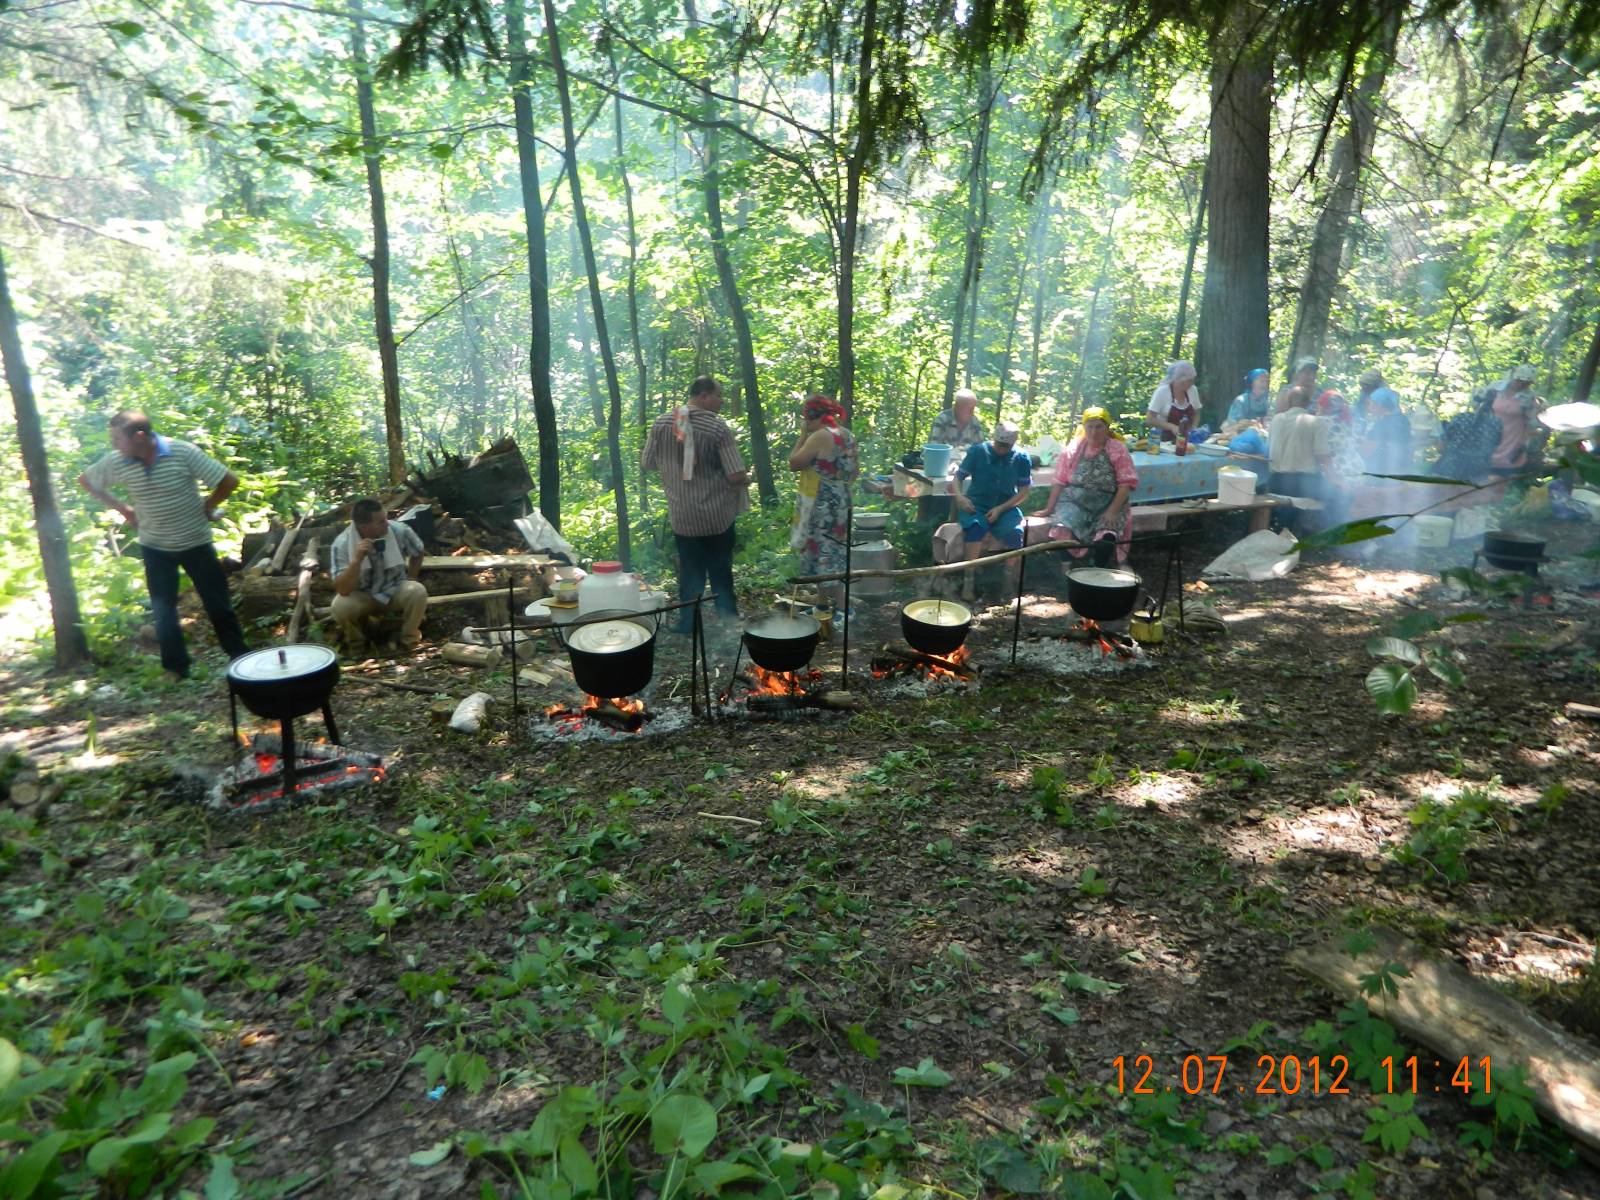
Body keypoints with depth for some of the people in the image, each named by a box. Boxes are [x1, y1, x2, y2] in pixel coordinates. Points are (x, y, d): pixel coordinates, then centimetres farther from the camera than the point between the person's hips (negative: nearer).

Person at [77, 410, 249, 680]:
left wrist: (207, 508, -8)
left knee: (218, 605, 5)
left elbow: (229, 480, -17)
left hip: (195, 542, -2)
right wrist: (122, 509, 3)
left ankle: (241, 658, 18)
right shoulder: (116, 462, -10)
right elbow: (85, 481, 9)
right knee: (162, 611, 3)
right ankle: (176, 668, 16)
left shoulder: (183, 452, -21)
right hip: (155, 547, 3)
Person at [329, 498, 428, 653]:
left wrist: (410, 579, 0)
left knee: (417, 592, -30)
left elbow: (418, 552, 5)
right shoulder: (341, 544, -24)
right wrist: (357, 559, -41)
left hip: (396, 591, 1)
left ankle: (408, 638, -3)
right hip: (362, 597, -1)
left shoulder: (400, 531, -19)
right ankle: (355, 640, 3)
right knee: (340, 606, -32)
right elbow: (343, 590, -30)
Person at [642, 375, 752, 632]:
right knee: (721, 575, 13)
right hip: (717, 516, -3)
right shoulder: (718, 427, -15)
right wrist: (748, 479, 6)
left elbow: (647, 463, 8)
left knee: (690, 576, 14)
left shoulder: (661, 423, -3)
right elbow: (737, 476, -17)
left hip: (682, 517, 3)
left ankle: (688, 629, 18)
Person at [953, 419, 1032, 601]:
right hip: (976, 505, -1)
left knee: (1014, 534, -30)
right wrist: (960, 496, -18)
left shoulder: (1021, 459, 0)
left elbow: (1023, 492, 1)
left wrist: (1000, 509, -13)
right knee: (976, 527, -35)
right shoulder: (978, 451, -3)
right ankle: (970, 581, -30)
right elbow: (959, 476, 3)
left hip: (1006, 507, 1)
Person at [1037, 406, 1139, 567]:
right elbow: (1060, 481, 9)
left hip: (1107, 504, -1)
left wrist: (1112, 511, -16)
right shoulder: (1075, 448, 6)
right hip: (1075, 501, 2)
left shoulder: (1117, 449, 0)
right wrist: (1049, 508, 5)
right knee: (1062, 531, -30)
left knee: (1105, 538, -32)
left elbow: (1126, 483, -5)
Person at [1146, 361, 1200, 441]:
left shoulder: (1192, 390, 2)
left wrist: (1193, 429, -3)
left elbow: (1196, 414, 15)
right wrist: (1172, 427, -23)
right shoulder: (1162, 392, -12)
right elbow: (1149, 419, -14)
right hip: (1164, 440, -4)